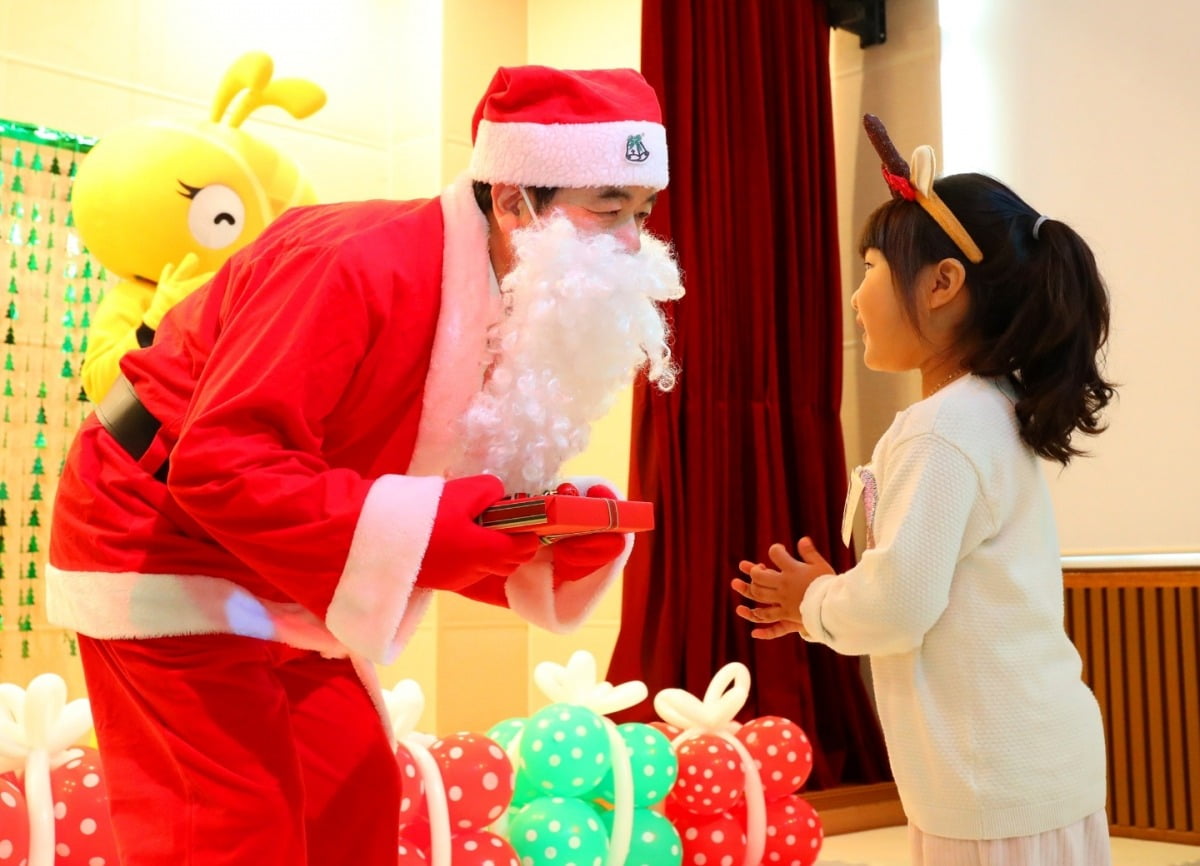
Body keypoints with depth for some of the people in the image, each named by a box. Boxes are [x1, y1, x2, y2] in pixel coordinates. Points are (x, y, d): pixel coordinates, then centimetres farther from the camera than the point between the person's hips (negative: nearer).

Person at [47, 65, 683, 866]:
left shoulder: (523, 312, -1)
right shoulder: (358, 267, -28)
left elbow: (469, 512, 3)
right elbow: (219, 466, -33)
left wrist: (569, 535, -18)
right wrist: (429, 524, -36)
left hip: (280, 592, 9)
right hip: (167, 555, -8)